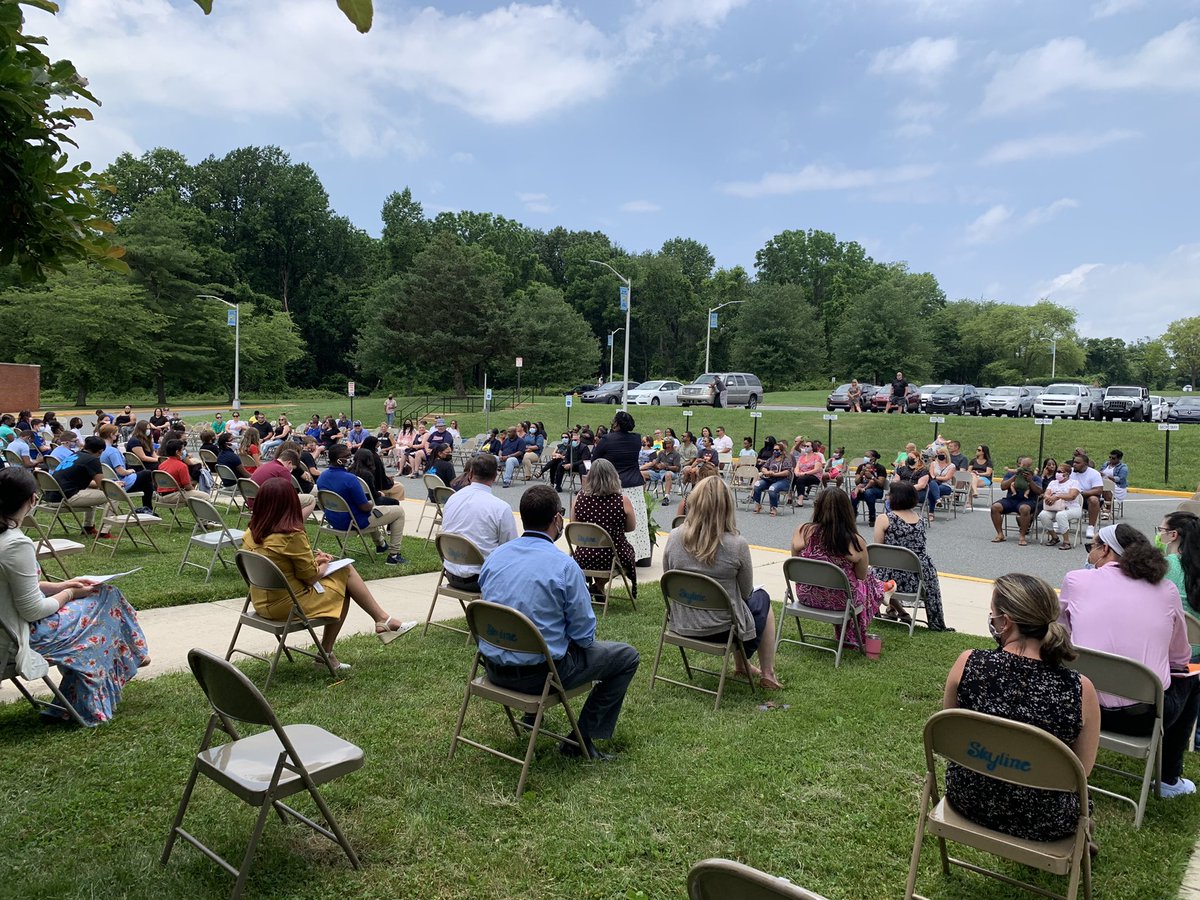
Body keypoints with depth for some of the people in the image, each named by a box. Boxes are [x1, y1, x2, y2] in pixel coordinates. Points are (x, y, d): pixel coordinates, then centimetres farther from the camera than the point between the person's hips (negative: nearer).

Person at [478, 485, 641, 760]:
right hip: (539, 673, -7)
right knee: (627, 656, 10)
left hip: (494, 669, 7)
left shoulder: (494, 556, -1)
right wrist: (585, 640, 10)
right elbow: (584, 635, -13)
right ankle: (582, 739, 10)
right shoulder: (564, 566, -18)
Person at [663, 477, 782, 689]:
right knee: (761, 599, 27)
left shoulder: (674, 537, -12)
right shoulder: (737, 545, -22)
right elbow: (745, 592, -7)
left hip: (681, 626, 4)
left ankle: (742, 665, 43)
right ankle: (767, 674, 32)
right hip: (721, 630, -4)